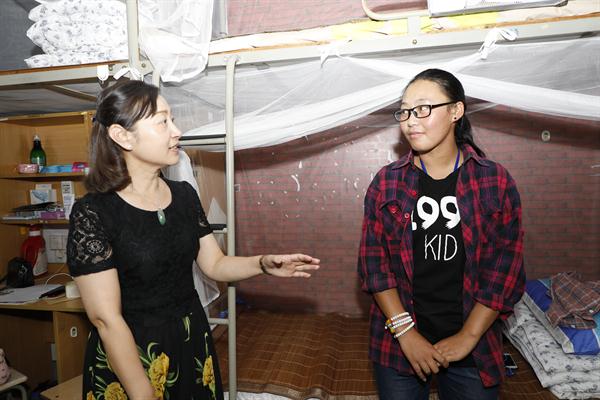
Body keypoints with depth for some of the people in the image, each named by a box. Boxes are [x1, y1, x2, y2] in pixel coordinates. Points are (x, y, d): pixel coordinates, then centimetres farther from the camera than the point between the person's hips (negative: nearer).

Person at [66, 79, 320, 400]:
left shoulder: (184, 194, 0)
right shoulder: (93, 214, -18)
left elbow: (214, 264, 4)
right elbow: (106, 319, -18)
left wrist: (264, 263, -13)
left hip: (193, 343, 6)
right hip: (129, 356, -5)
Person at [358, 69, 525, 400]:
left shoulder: (496, 182, -5)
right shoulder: (386, 183, -5)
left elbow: (506, 268, -4)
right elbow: (373, 261, -5)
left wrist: (468, 336, -8)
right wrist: (405, 332, -10)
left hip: (473, 345, 0)